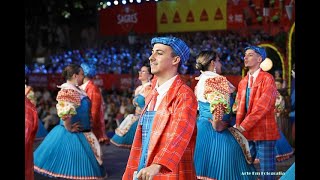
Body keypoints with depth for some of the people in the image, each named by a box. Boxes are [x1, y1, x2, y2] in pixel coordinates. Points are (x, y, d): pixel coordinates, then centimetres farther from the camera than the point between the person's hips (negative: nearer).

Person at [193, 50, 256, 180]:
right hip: (215, 134, -9)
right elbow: (218, 105, -27)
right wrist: (217, 126, -16)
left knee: (206, 169, 13)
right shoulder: (217, 79, -13)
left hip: (201, 127, 9)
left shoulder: (200, 81, 14)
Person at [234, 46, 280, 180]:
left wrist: (243, 126, -17)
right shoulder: (242, 82, 15)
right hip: (246, 133, 6)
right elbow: (239, 106, 11)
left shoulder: (267, 78, -6)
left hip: (264, 132, -6)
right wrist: (238, 126, -6)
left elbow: (263, 106, -16)